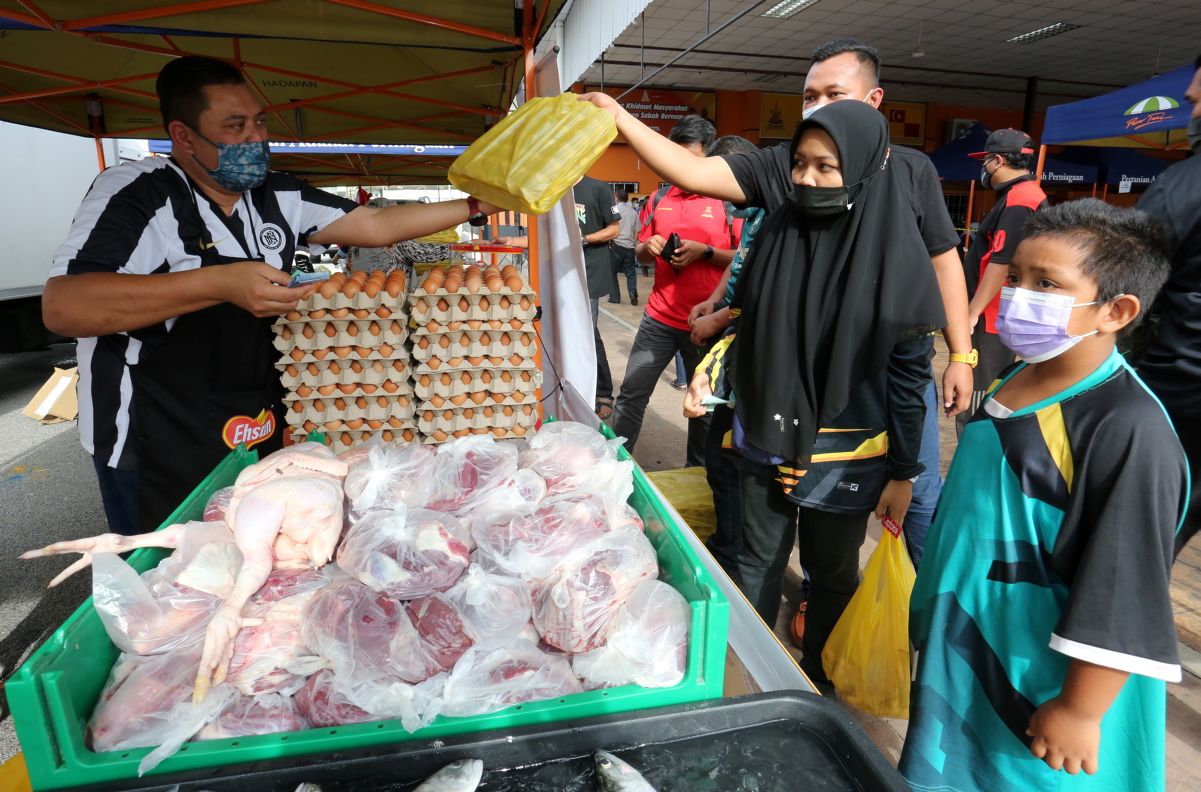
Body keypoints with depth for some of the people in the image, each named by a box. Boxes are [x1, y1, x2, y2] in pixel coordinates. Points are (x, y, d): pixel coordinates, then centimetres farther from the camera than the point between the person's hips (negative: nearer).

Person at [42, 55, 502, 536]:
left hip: (260, 438, 6)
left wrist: (475, 207, 0)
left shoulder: (278, 199, 5)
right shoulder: (137, 193, -14)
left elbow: (375, 225, 4)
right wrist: (220, 283, -32)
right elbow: (61, 307, -24)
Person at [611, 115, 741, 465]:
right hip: (659, 315, 4)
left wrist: (705, 252, -17)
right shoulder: (659, 199, 10)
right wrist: (649, 247, -5)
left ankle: (698, 470, 27)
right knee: (631, 392, 5)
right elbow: (640, 253, 18)